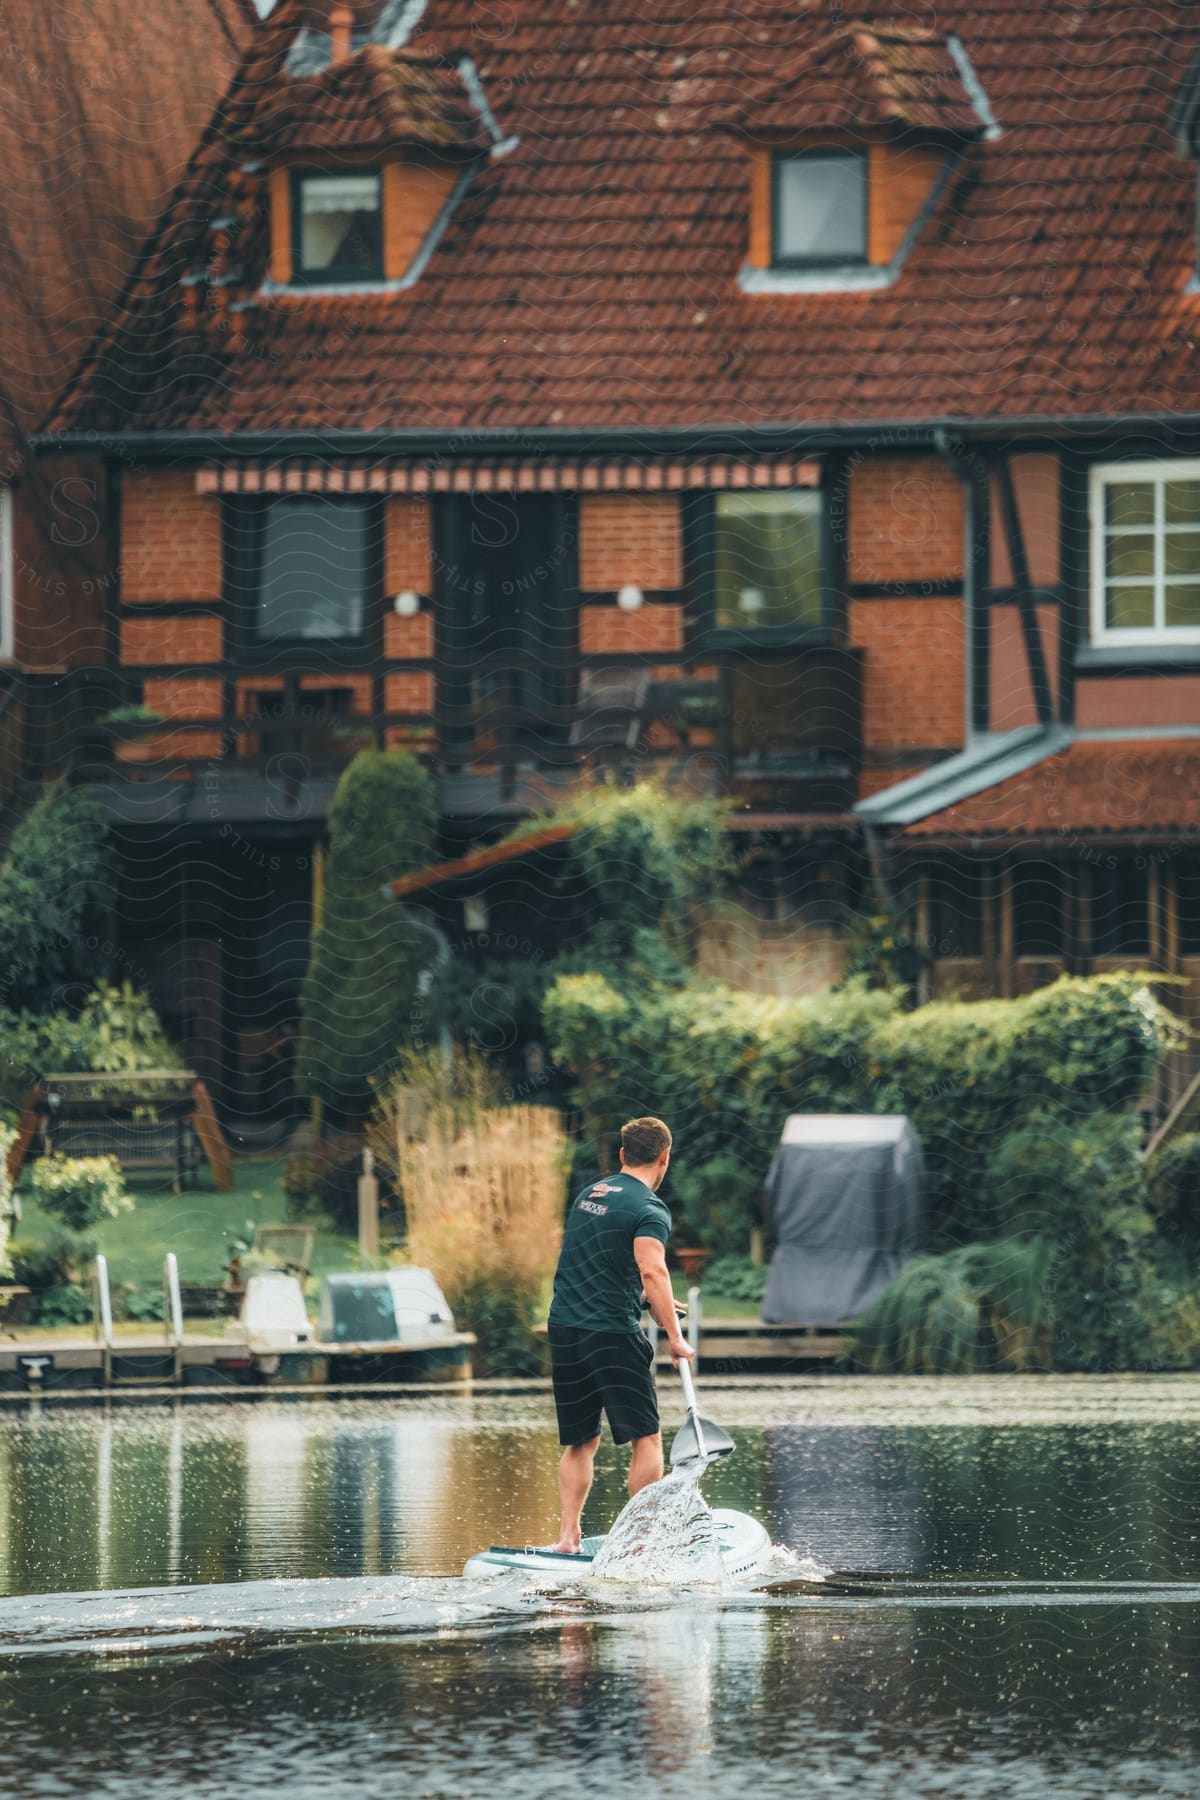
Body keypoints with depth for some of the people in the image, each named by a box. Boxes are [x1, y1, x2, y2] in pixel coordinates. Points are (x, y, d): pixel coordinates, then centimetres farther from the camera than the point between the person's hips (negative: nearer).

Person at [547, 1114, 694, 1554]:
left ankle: (569, 1535, 5)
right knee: (646, 1438, 0)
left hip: (564, 1329, 7)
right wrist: (674, 1337, -20)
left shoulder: (588, 1195, 16)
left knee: (580, 1442, 13)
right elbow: (652, 1270, -24)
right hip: (612, 1333, -7)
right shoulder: (649, 1209, -9)